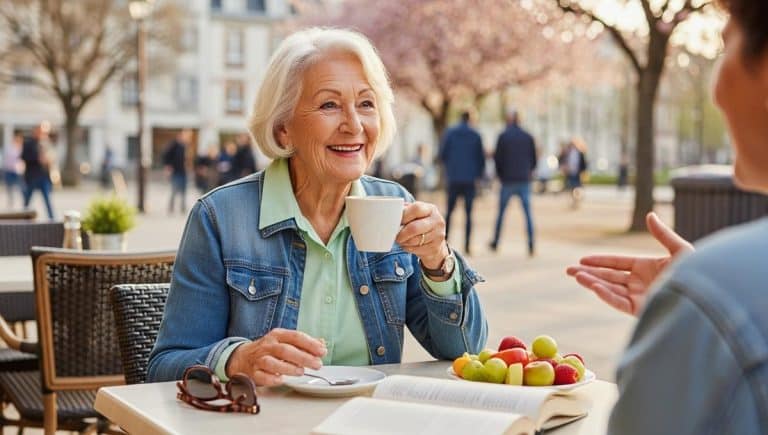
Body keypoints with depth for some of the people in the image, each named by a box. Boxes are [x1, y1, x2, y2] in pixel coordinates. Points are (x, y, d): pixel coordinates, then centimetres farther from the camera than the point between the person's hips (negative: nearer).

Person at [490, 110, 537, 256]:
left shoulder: (503, 136, -4)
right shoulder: (528, 137, 3)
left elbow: (498, 158, -3)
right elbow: (533, 159, 7)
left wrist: (500, 175, 11)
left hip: (507, 180, -1)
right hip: (524, 181, 2)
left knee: (501, 213, 10)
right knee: (528, 213, 1)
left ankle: (495, 243, 17)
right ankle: (530, 245, -7)